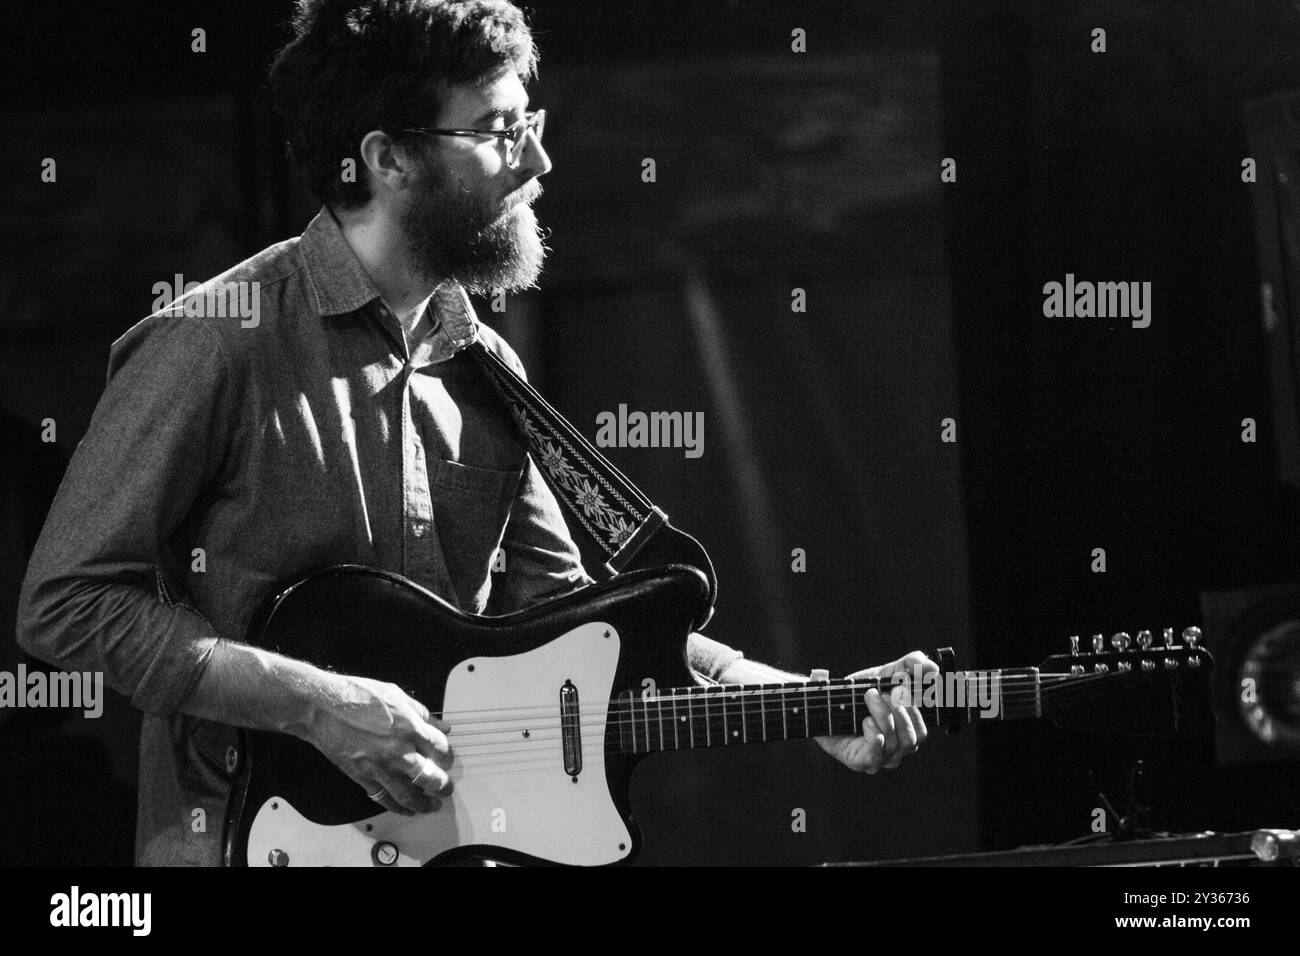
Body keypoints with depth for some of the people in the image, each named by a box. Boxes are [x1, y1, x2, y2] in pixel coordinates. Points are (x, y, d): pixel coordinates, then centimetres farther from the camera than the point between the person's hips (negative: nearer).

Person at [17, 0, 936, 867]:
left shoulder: (480, 365, 10)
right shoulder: (218, 342, -10)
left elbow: (559, 604, 13)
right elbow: (67, 601, -11)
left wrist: (800, 703, 3)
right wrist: (317, 704, -16)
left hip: (450, 818, 6)